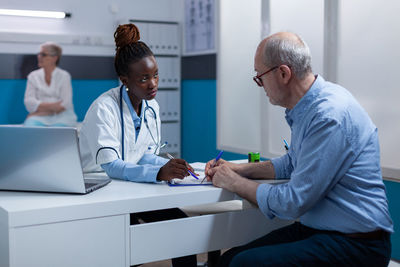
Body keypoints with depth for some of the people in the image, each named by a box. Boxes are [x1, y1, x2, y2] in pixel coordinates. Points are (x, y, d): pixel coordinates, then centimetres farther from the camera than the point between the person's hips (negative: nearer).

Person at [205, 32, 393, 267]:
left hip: (354, 245, -9)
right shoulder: (307, 108, 8)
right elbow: (291, 164, 24)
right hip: (314, 229, 9)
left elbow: (292, 203, -21)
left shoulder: (330, 117, -23)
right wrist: (239, 169, 13)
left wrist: (235, 183, -8)